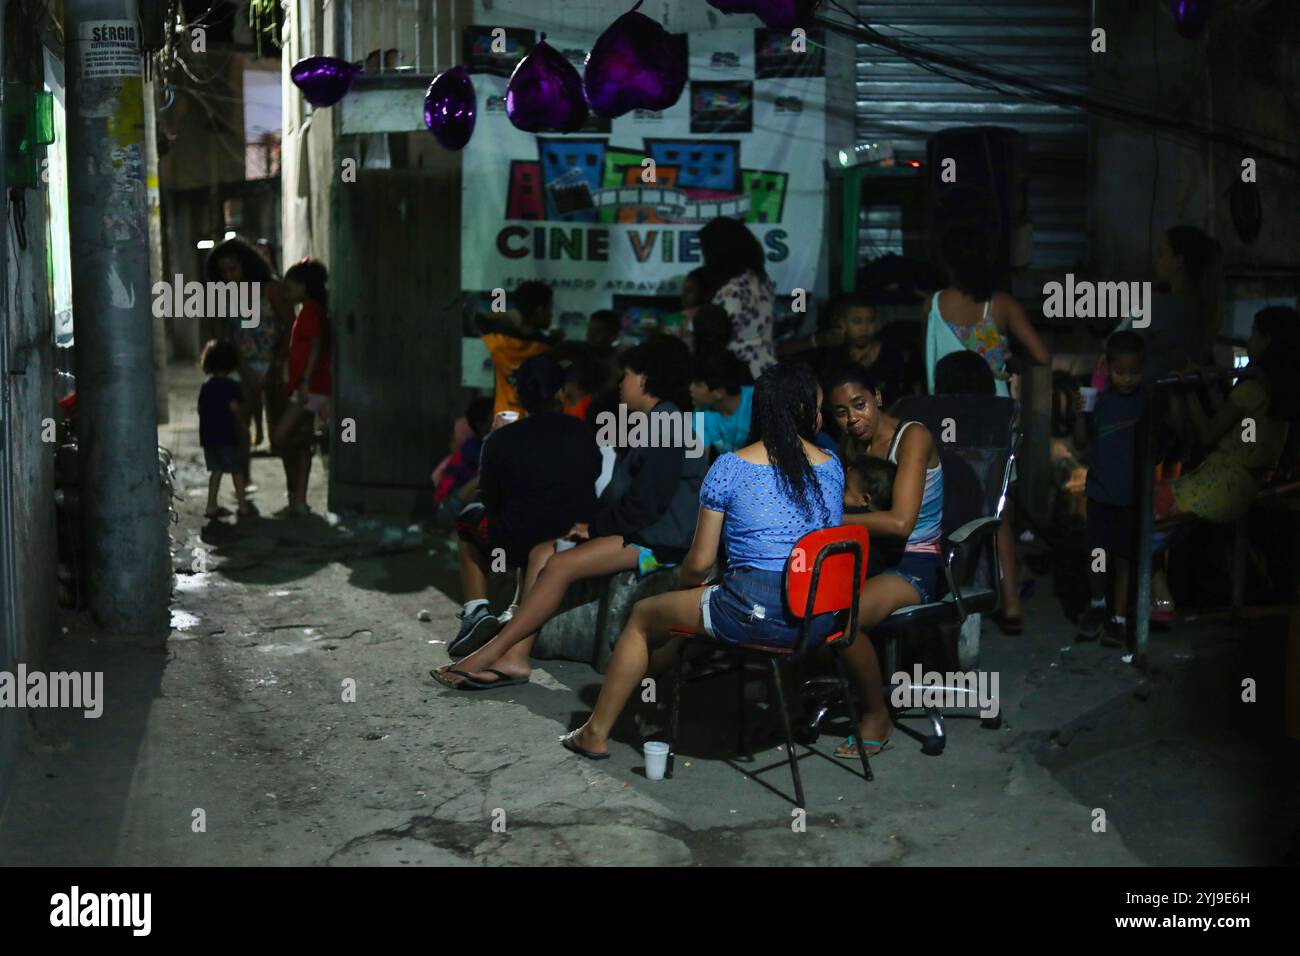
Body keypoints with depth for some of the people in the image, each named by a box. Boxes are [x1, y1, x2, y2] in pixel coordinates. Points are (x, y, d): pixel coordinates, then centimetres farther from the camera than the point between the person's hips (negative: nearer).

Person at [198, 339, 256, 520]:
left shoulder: (206, 386, 8)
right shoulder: (231, 385, -11)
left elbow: (200, 409, 10)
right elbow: (234, 407, -19)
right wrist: (242, 422, -4)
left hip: (208, 435, 6)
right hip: (226, 434, -6)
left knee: (216, 469, 12)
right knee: (236, 469, 4)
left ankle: (211, 506, 10)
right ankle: (243, 506, 7)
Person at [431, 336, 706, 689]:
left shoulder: (668, 426, -15)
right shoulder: (653, 424, 21)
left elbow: (646, 503, -21)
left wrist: (596, 526, -10)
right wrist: (594, 523, 3)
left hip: (658, 540, -11)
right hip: (639, 531, 11)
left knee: (561, 564, -21)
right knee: (542, 553, -2)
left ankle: (488, 655, -18)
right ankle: (515, 658, -10)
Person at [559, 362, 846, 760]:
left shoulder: (730, 467, -3)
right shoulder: (831, 466, 6)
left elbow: (700, 563, 0)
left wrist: (681, 590, 24)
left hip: (751, 614, -4)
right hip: (822, 619, 4)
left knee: (644, 616, 20)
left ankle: (596, 733, 27)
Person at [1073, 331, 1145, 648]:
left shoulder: (1147, 402, -4)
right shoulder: (1098, 400, -1)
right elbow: (1082, 442, 3)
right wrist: (1079, 415, -13)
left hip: (1132, 494, -2)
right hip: (1100, 491, 2)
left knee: (1124, 559, 3)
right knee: (1097, 555, 10)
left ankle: (1119, 618, 13)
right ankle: (1097, 605, 34)